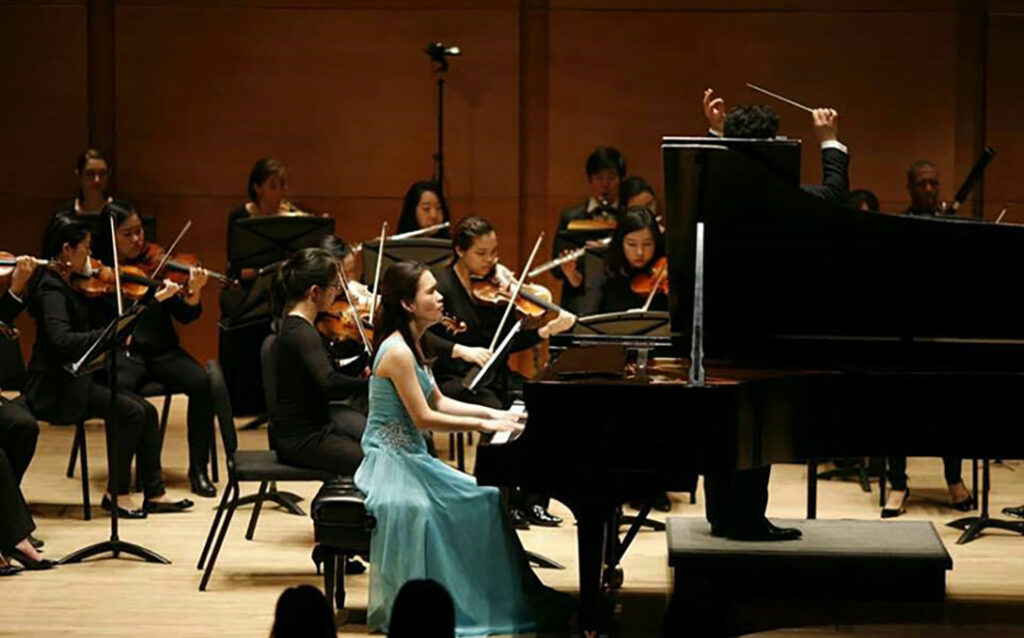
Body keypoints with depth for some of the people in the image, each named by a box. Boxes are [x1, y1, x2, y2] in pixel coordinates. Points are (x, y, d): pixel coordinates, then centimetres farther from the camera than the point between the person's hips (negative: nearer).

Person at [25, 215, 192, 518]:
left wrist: (154, 298, 14)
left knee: (147, 411, -1)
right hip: (56, 390, -9)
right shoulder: (51, 288, -16)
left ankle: (154, 493, 1)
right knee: (131, 411, -19)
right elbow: (61, 339, -31)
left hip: (76, 380, 9)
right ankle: (116, 493, -7)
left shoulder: (70, 285, 13)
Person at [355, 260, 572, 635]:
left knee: (485, 499, 3)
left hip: (410, 456, 10)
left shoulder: (410, 344, 11)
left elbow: (438, 402, 16)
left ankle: (499, 602, 7)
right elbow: (423, 417, -21)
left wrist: (493, 413, 7)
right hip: (392, 461, -10)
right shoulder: (397, 351, -20)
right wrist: (483, 425, -16)